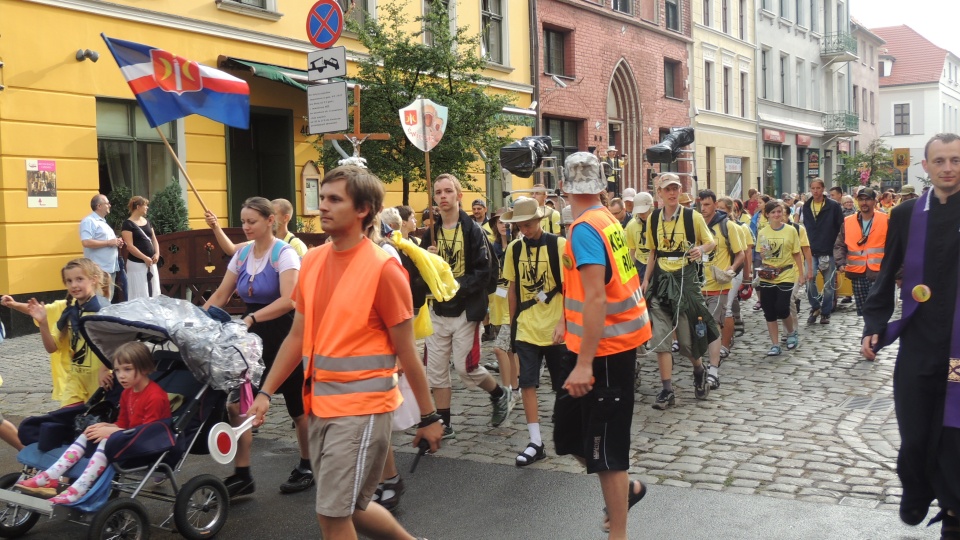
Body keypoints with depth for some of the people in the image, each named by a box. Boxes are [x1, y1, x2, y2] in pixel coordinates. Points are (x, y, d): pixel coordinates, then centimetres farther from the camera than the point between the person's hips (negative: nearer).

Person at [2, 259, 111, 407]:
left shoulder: (102, 309, -16)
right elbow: (52, 347, 7)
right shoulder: (67, 310, 5)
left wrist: (104, 370, -28)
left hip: (98, 376, -5)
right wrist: (43, 323, -7)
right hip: (75, 377, 5)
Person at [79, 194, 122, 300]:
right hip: (99, 269, -10)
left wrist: (116, 243, 8)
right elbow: (86, 242, -23)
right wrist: (108, 243, -17)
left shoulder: (103, 222, 19)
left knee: (108, 299, 14)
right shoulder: (89, 221, -10)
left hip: (111, 268, 10)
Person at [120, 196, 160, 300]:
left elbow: (154, 239, 15)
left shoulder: (147, 221, 13)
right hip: (137, 264, -7)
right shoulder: (128, 224, -9)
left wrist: (157, 253, -3)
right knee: (140, 296, -5)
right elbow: (129, 246, -16)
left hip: (151, 263, 7)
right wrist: (145, 258, -19)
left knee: (153, 293, 10)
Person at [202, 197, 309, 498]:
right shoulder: (241, 254, 6)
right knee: (236, 403, -1)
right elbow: (220, 296, 9)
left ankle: (307, 467, 25)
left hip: (282, 334, -6)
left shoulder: (284, 254, -15)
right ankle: (242, 475, 8)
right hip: (252, 335, 7)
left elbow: (288, 301, -28)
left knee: (297, 405, 8)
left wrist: (252, 318, -38)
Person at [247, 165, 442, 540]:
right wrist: (266, 392, 8)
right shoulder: (311, 261, 5)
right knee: (349, 508, 19)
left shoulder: (382, 267, -14)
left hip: (361, 406, -7)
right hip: (319, 403, 7)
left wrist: (429, 417, -5)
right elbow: (298, 336, 12)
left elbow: (406, 350, -10)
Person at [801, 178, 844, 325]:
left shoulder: (833, 206, -3)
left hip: (828, 251, -2)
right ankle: (815, 307, 6)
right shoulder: (806, 207, 9)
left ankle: (825, 313, 17)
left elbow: (841, 228, -1)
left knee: (829, 284, 4)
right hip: (811, 251, 2)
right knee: (809, 279, -14)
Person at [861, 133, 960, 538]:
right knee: (914, 436, 8)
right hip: (918, 347, 1)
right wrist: (874, 326, 2)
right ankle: (916, 491, 38)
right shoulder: (906, 215, 3)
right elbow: (887, 276, 8)